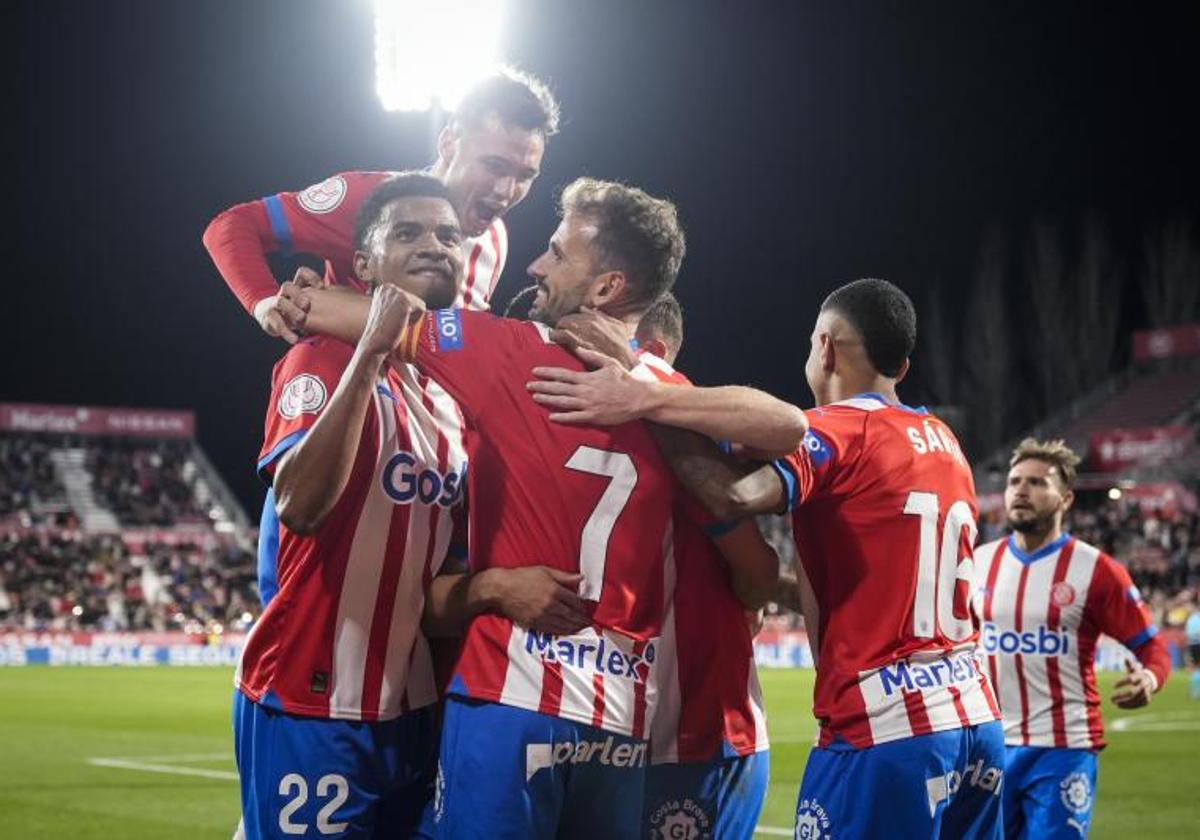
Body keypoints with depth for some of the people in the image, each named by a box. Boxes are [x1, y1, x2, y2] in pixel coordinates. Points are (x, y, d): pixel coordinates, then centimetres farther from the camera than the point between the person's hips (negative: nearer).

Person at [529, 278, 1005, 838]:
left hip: (884, 731, -7)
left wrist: (645, 403, -22)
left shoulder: (838, 432, -6)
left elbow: (741, 494, -26)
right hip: (977, 721, 7)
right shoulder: (943, 441, 17)